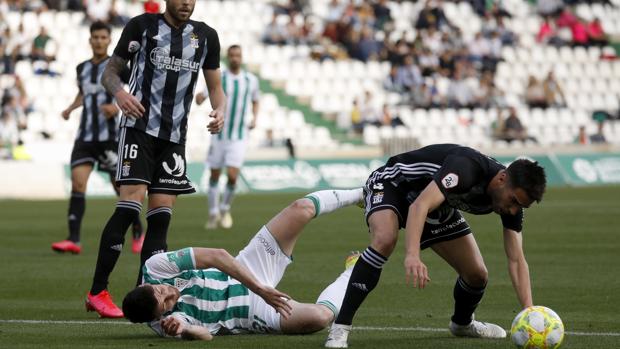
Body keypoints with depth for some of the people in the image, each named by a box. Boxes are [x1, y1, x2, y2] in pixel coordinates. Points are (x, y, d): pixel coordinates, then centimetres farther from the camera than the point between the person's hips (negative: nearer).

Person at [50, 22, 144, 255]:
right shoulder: (82, 68, 13)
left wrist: (119, 106, -21)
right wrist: (71, 108, 15)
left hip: (109, 136, -4)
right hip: (85, 136, 4)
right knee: (77, 182, -11)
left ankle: (138, 233, 21)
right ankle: (74, 240, -15)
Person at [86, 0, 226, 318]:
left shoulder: (205, 37, 10)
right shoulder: (142, 26, 0)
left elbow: (215, 86, 16)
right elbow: (110, 71, 4)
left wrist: (219, 109, -6)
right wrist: (120, 93, -18)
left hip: (174, 135, 4)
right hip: (139, 125, -4)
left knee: (162, 213, -1)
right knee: (131, 202, -16)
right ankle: (97, 292, -11)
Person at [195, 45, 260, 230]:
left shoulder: (251, 80, 4)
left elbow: (255, 101, 21)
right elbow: (200, 99, -11)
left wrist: (254, 118, 4)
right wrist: (199, 97, -36)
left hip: (239, 137, 0)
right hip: (219, 135, 0)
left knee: (232, 176, -12)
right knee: (214, 175, 5)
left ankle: (225, 209, 11)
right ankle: (214, 214, 21)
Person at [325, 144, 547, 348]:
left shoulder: (513, 197, -16)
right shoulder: (466, 168, -39)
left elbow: (516, 260, -14)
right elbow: (419, 206, -49)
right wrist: (412, 255, -64)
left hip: (439, 205, 7)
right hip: (392, 185, -7)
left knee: (477, 275, -2)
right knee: (385, 240, -38)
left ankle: (462, 323, 34)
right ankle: (339, 329, -34)